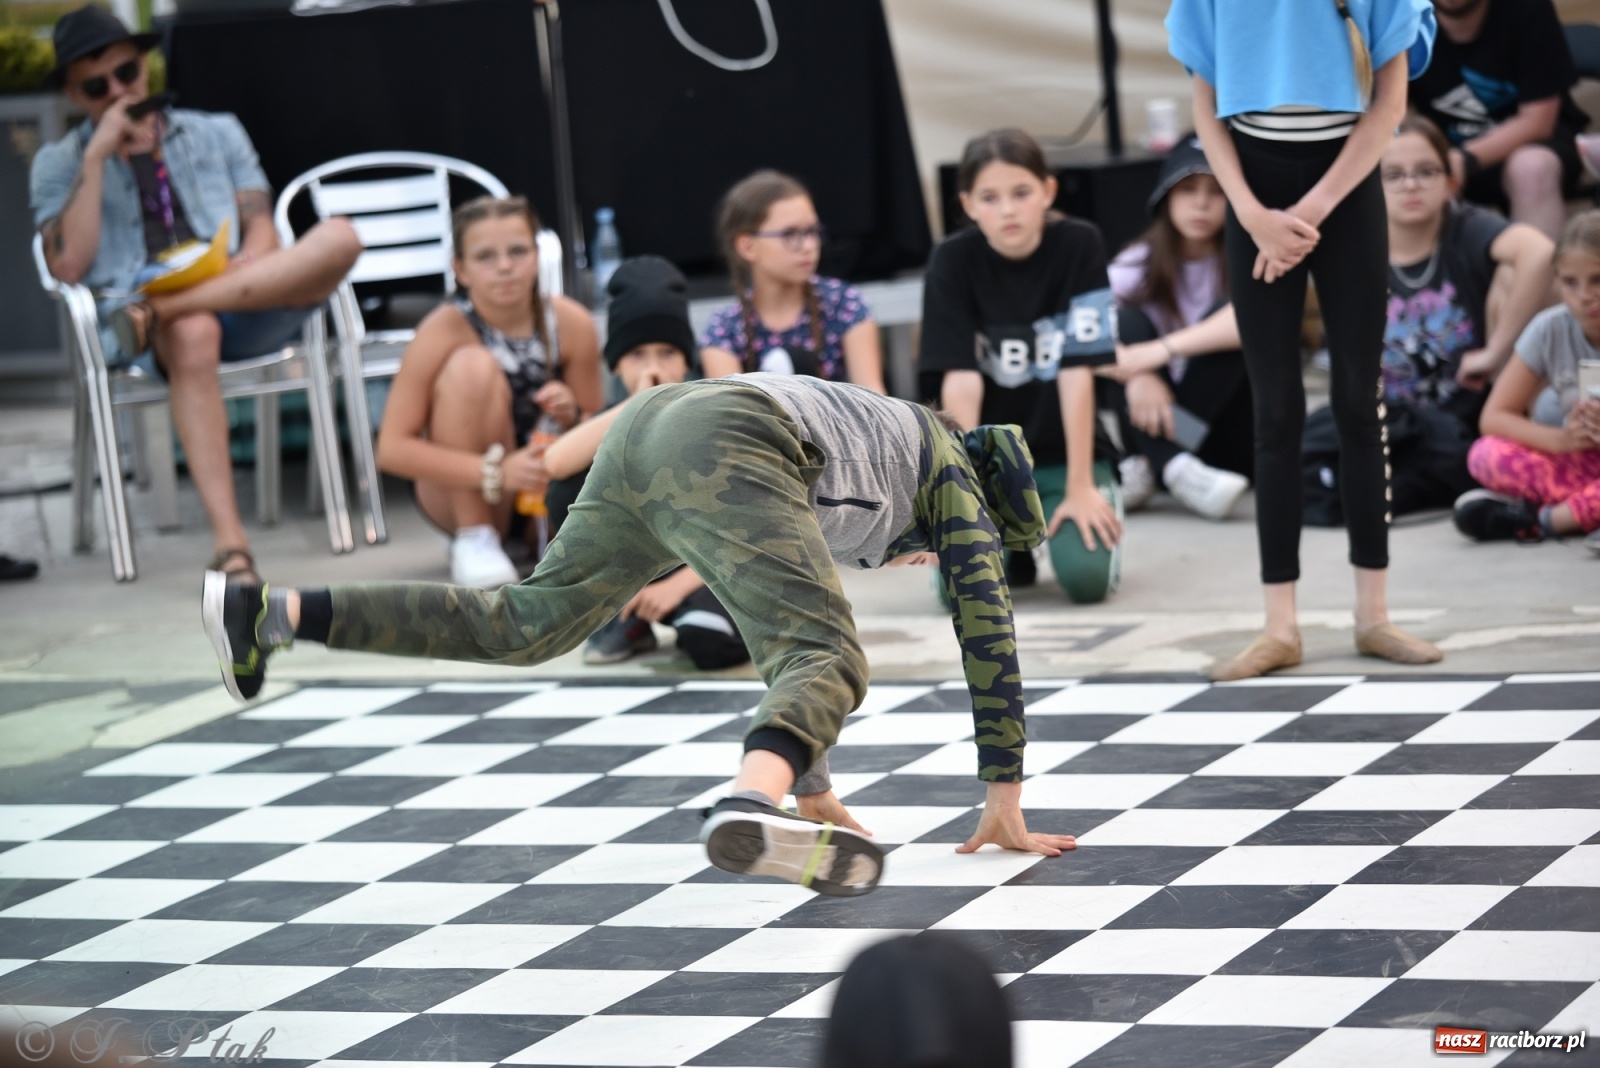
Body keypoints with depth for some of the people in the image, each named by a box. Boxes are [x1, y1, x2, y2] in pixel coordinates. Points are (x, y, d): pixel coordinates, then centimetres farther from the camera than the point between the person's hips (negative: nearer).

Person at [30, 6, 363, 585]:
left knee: (339, 237, -27)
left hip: (246, 308, 3)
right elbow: (68, 266, 0)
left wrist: (251, 261, -12)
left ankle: (156, 314, -34)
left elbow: (261, 228, 12)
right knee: (193, 333, -42)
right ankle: (229, 542, -49)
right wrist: (97, 156, -2)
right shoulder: (58, 164, 16)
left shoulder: (217, 133, 23)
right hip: (136, 321, -3)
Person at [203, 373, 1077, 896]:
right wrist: (1004, 802, 22)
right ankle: (751, 810, -53)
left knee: (529, 622, 21)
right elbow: (988, 632, 18)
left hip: (649, 429, 8)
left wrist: (809, 782, 51)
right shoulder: (954, 474, 24)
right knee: (828, 666, -19)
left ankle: (275, 615, 13)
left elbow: (783, 635, 48)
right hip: (724, 451, -8)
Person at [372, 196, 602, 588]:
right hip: (462, 494, -3)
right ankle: (474, 540, -17)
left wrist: (571, 416, -23)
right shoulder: (445, 330, -18)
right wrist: (496, 473, -34)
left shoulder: (570, 323, -10)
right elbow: (392, 449, -23)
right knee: (473, 366, -28)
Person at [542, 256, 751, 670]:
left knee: (707, 640, -39)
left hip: (703, 570, -3)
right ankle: (627, 619, -7)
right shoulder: (614, 426, 0)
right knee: (569, 493, -21)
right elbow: (556, 463, -24)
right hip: (636, 568, 3)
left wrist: (679, 584, -24)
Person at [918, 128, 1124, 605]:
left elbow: (1077, 373, -14)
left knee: (1087, 577, -23)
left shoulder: (1078, 245, -12)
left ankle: (1100, 505, 13)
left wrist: (1080, 488, -15)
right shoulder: (953, 261, -10)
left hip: (1062, 453, -1)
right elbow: (960, 381, -15)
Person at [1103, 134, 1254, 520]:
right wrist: (1136, 372, -35)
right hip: (1159, 417, 2)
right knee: (1126, 322, -19)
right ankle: (1174, 469, -37)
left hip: (1224, 440, -2)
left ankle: (1146, 466, -33)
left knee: (1225, 317, -25)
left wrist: (1159, 351, -39)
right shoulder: (1140, 263, 0)